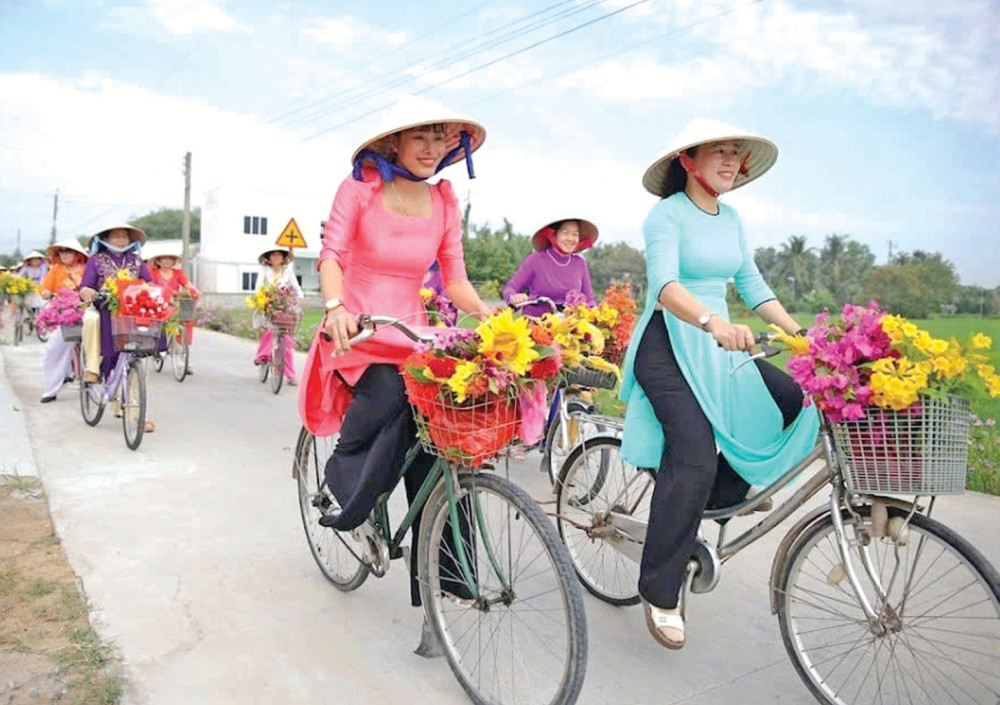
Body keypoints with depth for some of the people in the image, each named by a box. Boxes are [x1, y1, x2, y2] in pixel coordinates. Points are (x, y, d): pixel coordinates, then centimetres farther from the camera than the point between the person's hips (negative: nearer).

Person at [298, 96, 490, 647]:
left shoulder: (443, 201, 8)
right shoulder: (360, 189, -3)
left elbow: (454, 277, 6)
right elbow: (331, 254, -12)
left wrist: (489, 315, -13)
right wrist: (335, 307, -32)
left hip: (413, 337, 3)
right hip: (357, 333, -3)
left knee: (429, 468, -6)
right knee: (389, 393, -36)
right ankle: (343, 485, -3)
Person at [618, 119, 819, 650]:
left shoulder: (731, 219, 13)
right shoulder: (667, 215, -9)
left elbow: (753, 286, 12)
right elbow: (665, 285, -26)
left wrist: (801, 334, 0)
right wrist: (712, 321, -43)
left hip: (718, 346, 8)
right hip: (667, 347, -8)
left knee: (794, 402, -8)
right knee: (695, 459, -19)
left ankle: (714, 501, 8)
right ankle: (659, 594, -6)